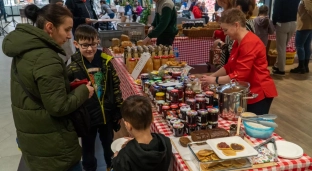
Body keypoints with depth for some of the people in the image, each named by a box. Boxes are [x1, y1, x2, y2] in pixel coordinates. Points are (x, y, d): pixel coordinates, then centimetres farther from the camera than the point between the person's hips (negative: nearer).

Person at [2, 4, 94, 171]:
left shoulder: (25, 49, 2)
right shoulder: (46, 59, -27)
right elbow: (59, 107, -25)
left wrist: (70, 85, 7)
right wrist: (83, 91, -10)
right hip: (50, 143, -9)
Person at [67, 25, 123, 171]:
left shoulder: (106, 62, -6)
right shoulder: (73, 67, -13)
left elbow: (116, 86, 1)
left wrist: (119, 110, 3)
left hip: (107, 114, 3)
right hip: (86, 117, -2)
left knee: (109, 145, 23)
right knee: (88, 149, 18)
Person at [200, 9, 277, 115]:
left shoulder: (250, 43, -23)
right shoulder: (238, 42, 8)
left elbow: (239, 75, -26)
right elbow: (229, 67, 11)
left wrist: (215, 80, -19)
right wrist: (211, 76, 1)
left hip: (259, 93, -9)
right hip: (249, 92, 9)